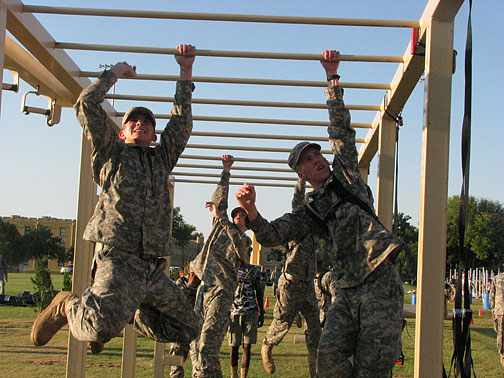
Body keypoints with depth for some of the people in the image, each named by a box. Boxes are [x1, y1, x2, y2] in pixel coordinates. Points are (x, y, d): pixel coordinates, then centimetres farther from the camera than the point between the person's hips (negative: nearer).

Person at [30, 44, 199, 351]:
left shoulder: (162, 159, 25)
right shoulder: (112, 153, 14)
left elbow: (183, 119, 21)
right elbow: (87, 104, 8)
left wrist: (186, 70, 19)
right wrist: (116, 72, 20)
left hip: (155, 268, 6)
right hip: (118, 257, -6)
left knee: (187, 329, 8)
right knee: (102, 328, -28)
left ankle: (129, 312, 28)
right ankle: (67, 306, 5)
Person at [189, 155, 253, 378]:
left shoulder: (244, 241, 8)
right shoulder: (221, 228, 21)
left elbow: (239, 242, -16)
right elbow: (219, 201, 21)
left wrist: (221, 217, -20)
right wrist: (226, 172, 17)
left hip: (222, 291, -6)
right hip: (204, 287, 6)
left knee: (207, 347, -17)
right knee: (195, 346, 5)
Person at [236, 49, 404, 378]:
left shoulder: (345, 174, 12)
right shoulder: (310, 213, 18)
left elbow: (341, 130, 5)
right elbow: (270, 235, 10)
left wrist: (332, 78, 4)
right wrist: (251, 210, -9)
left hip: (381, 280, -4)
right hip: (350, 288, 4)